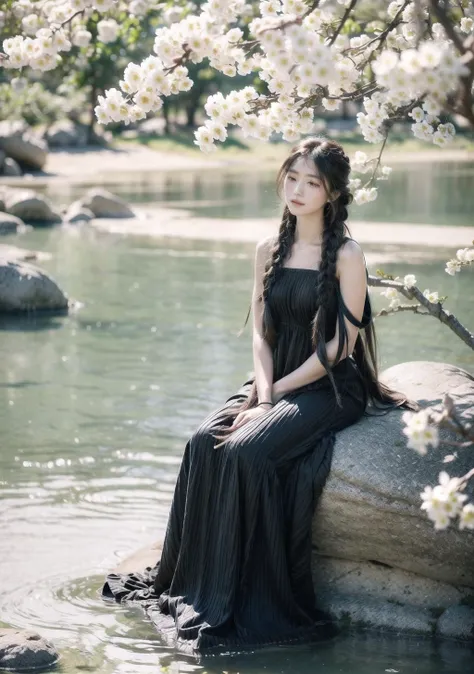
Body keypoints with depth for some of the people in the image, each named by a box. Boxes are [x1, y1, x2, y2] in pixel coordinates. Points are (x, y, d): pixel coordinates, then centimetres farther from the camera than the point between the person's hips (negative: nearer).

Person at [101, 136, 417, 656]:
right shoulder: (269, 251, 10)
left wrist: (277, 391, -13)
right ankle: (186, 584, -11)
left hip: (330, 388, -6)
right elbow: (261, 333, 8)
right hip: (276, 382, 6)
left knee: (247, 450, -28)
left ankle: (244, 601, -19)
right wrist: (262, 392, -9)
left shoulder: (347, 256, -8)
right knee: (203, 443, -19)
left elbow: (340, 345, -11)